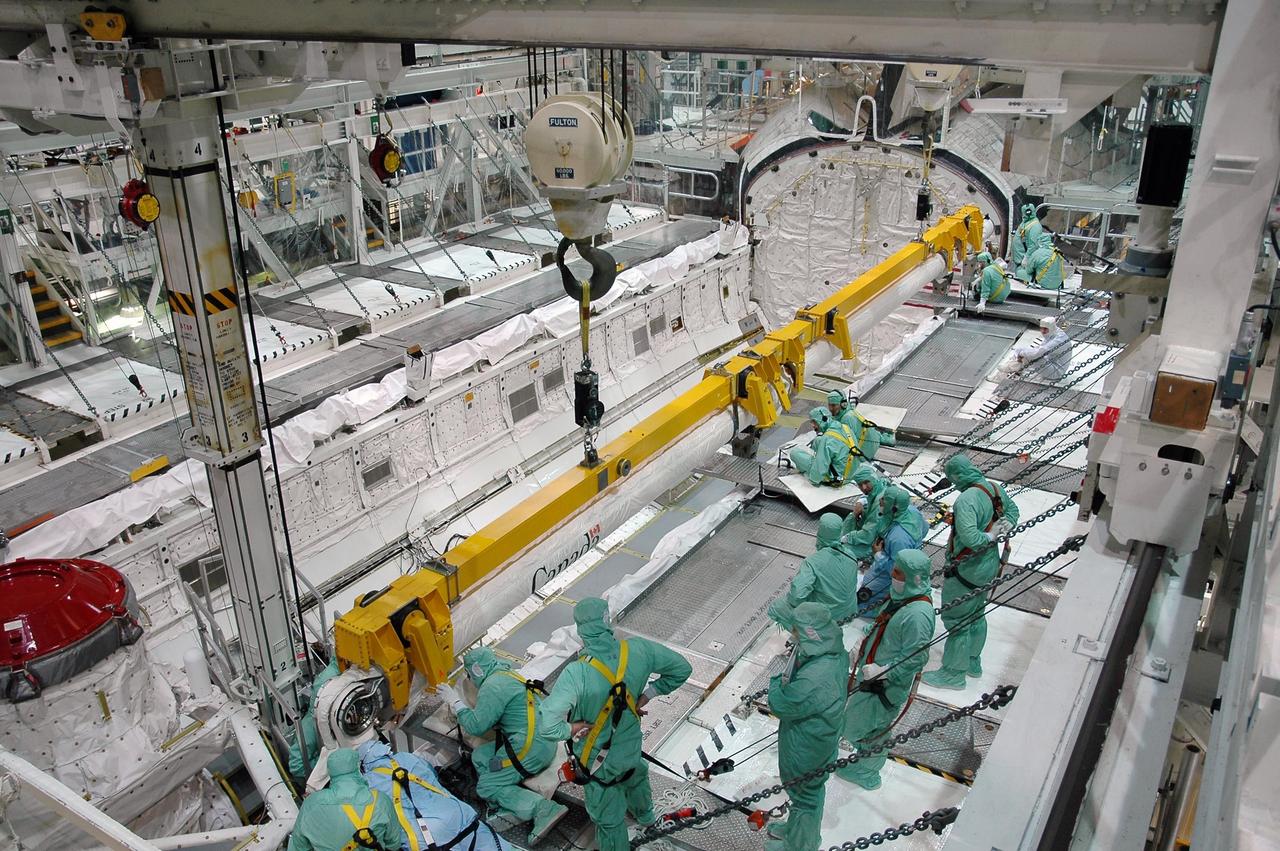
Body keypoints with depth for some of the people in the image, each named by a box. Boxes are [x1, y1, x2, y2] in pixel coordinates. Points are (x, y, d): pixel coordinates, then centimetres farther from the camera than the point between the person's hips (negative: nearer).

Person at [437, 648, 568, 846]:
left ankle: (544, 809, -17)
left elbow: (476, 726, -12)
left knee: (486, 787, 0)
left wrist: (456, 702, -1)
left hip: (529, 749, -10)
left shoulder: (493, 685, -12)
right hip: (543, 743, 10)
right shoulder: (508, 676, 18)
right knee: (479, 756, 15)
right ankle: (514, 807, 2)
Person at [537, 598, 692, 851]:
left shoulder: (577, 673, -37)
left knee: (609, 819, 19)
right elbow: (681, 668, -8)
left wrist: (573, 728, -23)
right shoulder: (637, 650, -23)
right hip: (631, 747, 6)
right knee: (635, 776, 40)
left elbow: (547, 722, -44)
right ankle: (644, 814, 70)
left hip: (599, 761, -6)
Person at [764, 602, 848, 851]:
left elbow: (780, 705, -27)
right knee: (812, 790, 30)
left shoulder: (814, 680, -43)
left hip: (805, 751, -7)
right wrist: (787, 680, -15)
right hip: (821, 741, 7)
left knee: (804, 795, 20)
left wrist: (777, 680, -13)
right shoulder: (836, 652, -15)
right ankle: (798, 829, 56)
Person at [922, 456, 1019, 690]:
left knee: (956, 620, 5)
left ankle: (954, 673, 17)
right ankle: (973, 662, 41)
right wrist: (1001, 529, 3)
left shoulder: (966, 499, -29)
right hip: (990, 565, 9)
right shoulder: (996, 489, -2)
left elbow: (969, 538, -38)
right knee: (976, 614, 24)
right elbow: (1012, 510, 17)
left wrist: (990, 536, -20)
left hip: (967, 570, -9)